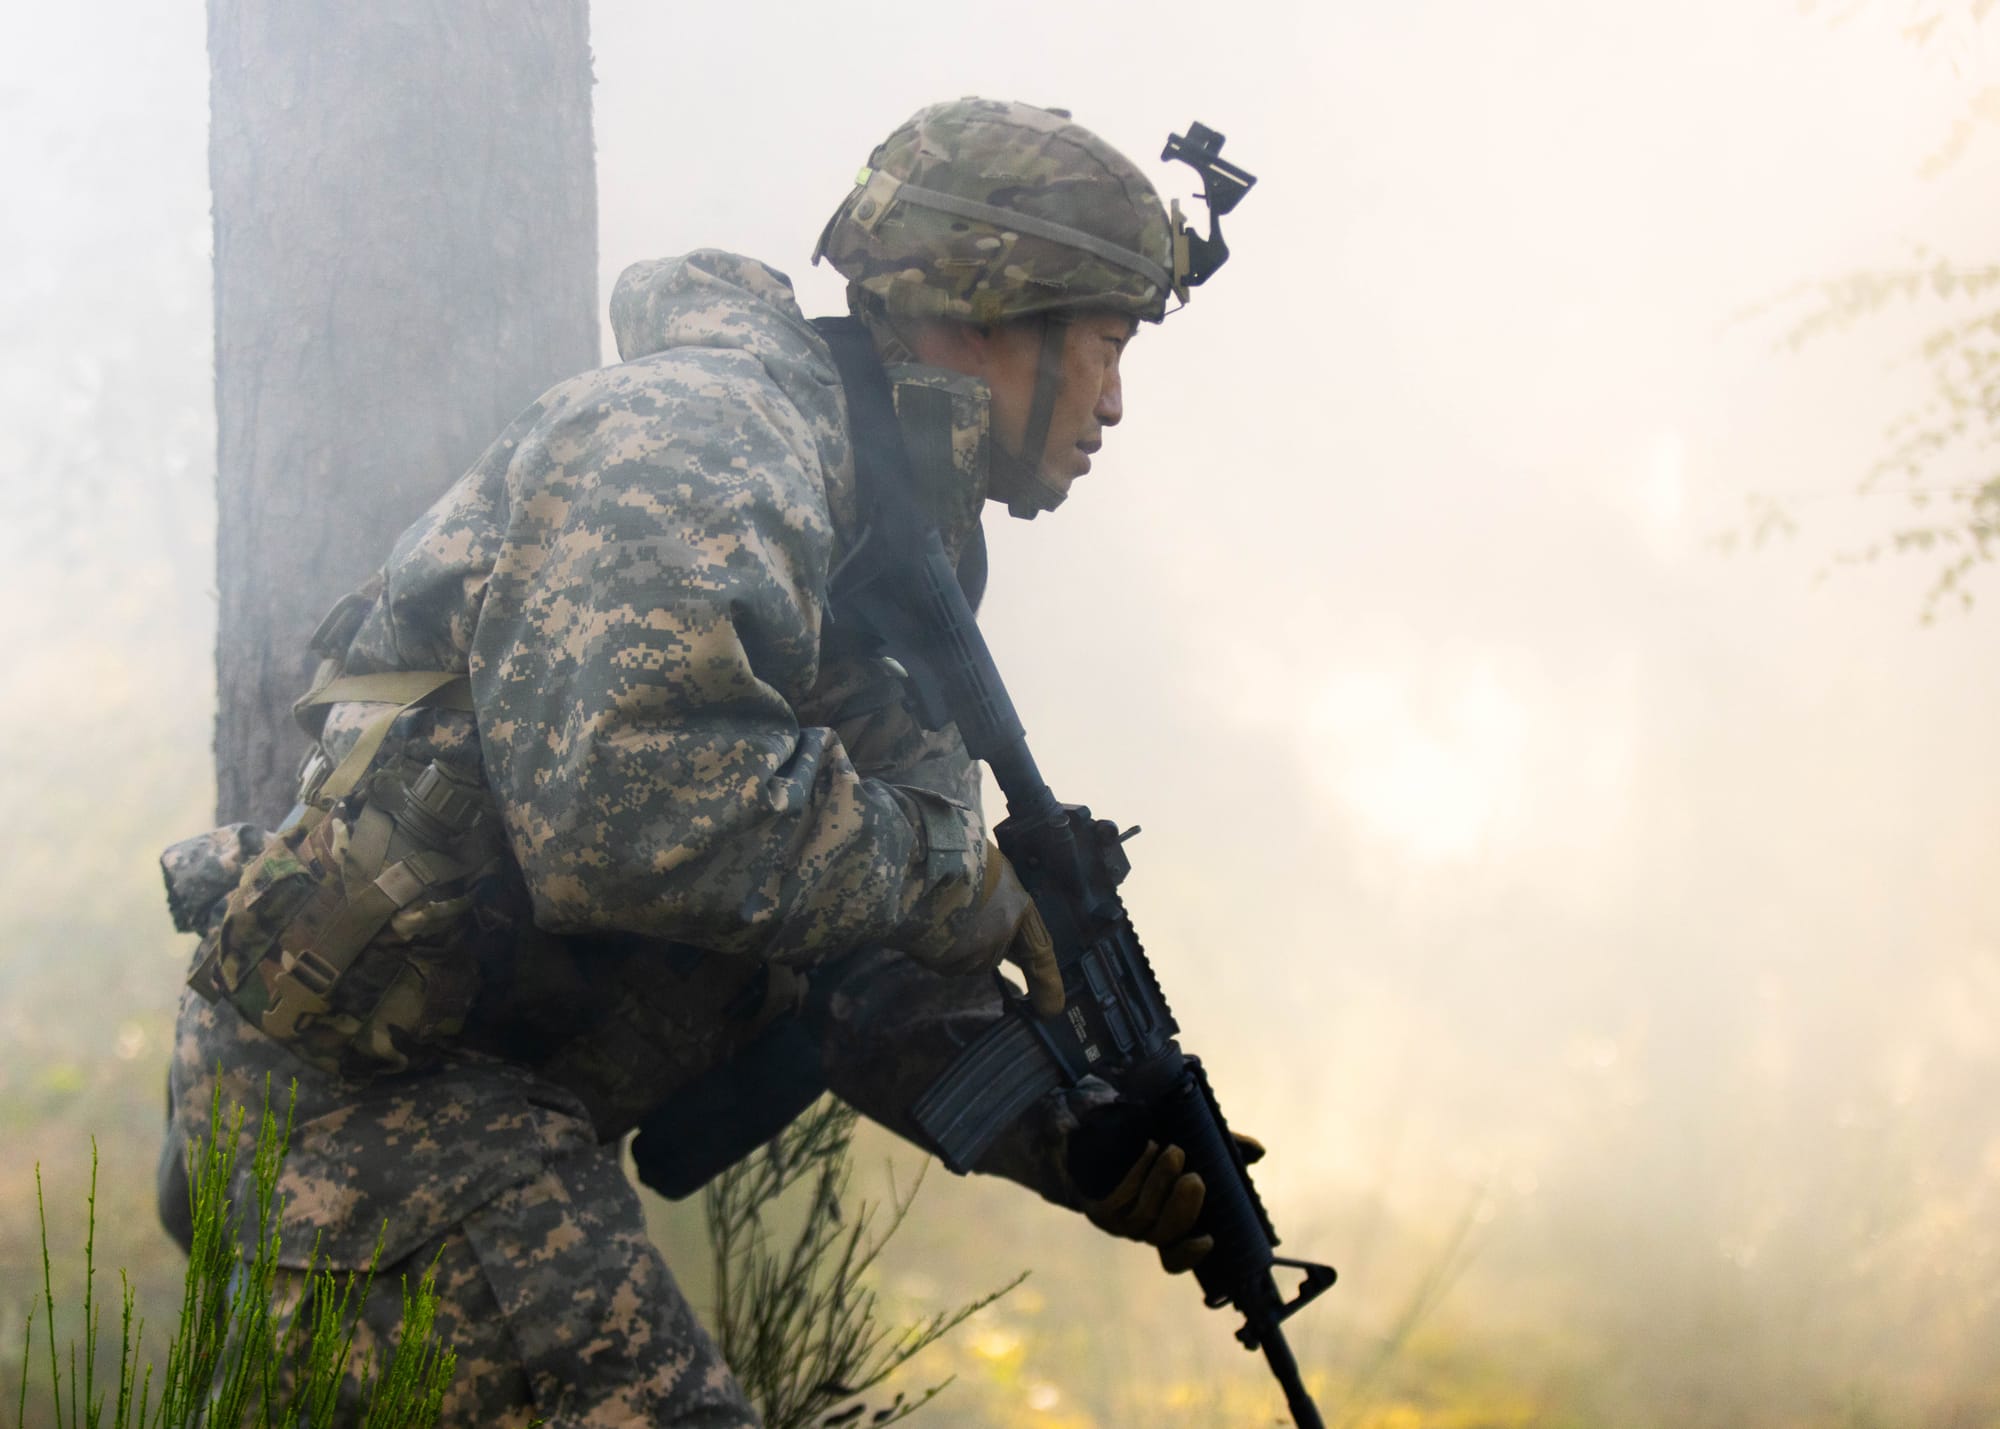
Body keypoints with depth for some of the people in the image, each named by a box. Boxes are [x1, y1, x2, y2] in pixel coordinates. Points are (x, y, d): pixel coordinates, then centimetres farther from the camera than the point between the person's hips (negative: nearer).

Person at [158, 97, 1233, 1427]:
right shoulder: (697, 436, -14)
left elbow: (875, 986, 17)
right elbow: (624, 799, -32)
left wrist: (1079, 1139, 2)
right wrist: (961, 880, -19)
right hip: (366, 1083, -11)